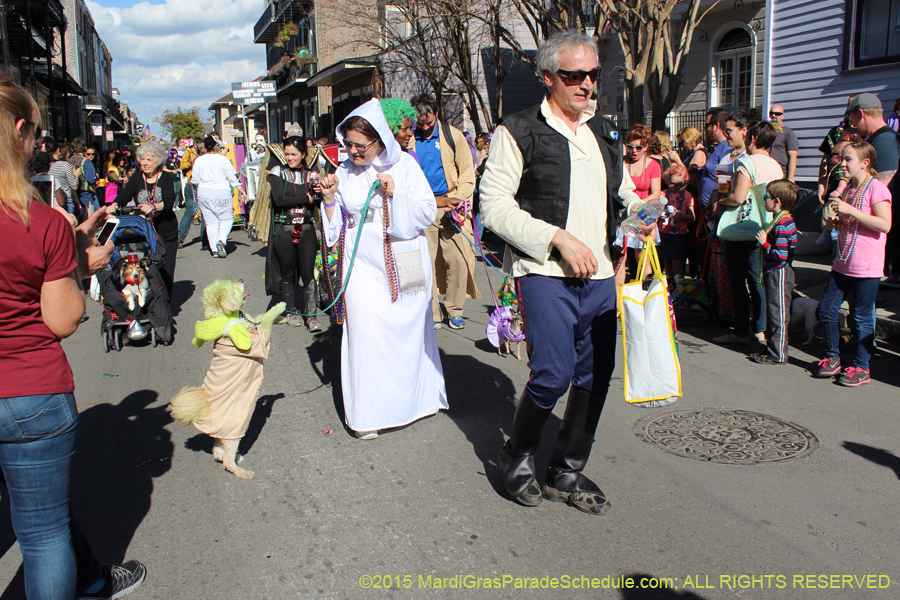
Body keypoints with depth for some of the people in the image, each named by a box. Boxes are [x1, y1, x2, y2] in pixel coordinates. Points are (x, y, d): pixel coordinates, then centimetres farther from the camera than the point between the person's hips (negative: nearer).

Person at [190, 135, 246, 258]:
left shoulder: (198, 160, -1)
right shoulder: (223, 159, -7)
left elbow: (194, 180, 4)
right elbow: (233, 177, -4)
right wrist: (242, 192, 6)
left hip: (204, 194, 2)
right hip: (222, 193, -2)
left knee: (210, 222, 9)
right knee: (227, 218, 11)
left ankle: (214, 249, 6)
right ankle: (221, 240, -14)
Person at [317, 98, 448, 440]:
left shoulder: (404, 165, -2)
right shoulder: (344, 173, 5)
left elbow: (428, 213, -5)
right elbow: (335, 226, 11)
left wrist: (395, 194, -16)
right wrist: (329, 199, -7)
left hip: (403, 267, -1)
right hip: (363, 267, 1)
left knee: (407, 331, 7)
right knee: (366, 332, -7)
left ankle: (413, 399, 27)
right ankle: (367, 414, 3)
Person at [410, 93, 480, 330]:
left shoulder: (453, 135, 4)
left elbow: (467, 170, 7)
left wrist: (460, 199, -7)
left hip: (451, 205, 0)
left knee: (458, 259, -3)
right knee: (424, 261, 0)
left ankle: (455, 311, 13)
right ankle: (431, 314, 11)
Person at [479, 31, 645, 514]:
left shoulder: (605, 133, 17)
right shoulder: (518, 132, -2)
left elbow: (624, 193, 26)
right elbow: (494, 206, -9)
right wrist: (559, 238, -16)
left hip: (600, 275, 6)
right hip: (545, 274, -6)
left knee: (595, 377, 8)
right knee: (553, 374, -12)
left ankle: (566, 472, 25)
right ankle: (516, 458, 15)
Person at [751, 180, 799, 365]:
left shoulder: (782, 225, -21)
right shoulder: (783, 221, 11)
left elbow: (780, 255, -27)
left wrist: (764, 243, -17)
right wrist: (765, 241, 9)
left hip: (779, 274, -11)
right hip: (774, 273, 11)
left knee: (778, 314, -2)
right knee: (774, 313, 17)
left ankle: (778, 355, 5)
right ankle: (774, 349, 27)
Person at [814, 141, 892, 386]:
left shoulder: (876, 188, -10)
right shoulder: (849, 188, 14)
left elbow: (884, 224, -21)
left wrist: (850, 210, -22)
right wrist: (835, 218, 3)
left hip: (867, 267, -8)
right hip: (843, 263, 8)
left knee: (861, 317, 0)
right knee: (826, 308, 7)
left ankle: (861, 368, 12)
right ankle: (832, 358, 22)